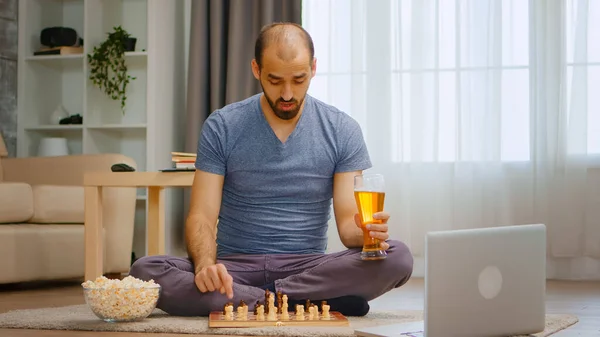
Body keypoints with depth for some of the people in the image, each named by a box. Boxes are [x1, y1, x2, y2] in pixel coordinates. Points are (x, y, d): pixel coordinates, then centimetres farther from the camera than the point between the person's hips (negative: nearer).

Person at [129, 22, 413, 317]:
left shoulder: (342, 131, 1)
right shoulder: (221, 127, -1)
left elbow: (347, 221, -1)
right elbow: (202, 216, -5)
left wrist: (366, 232, -26)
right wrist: (205, 265, -27)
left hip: (308, 267, 0)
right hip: (235, 268, 0)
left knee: (397, 258, -28)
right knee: (145, 271, -28)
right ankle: (304, 301, -26)